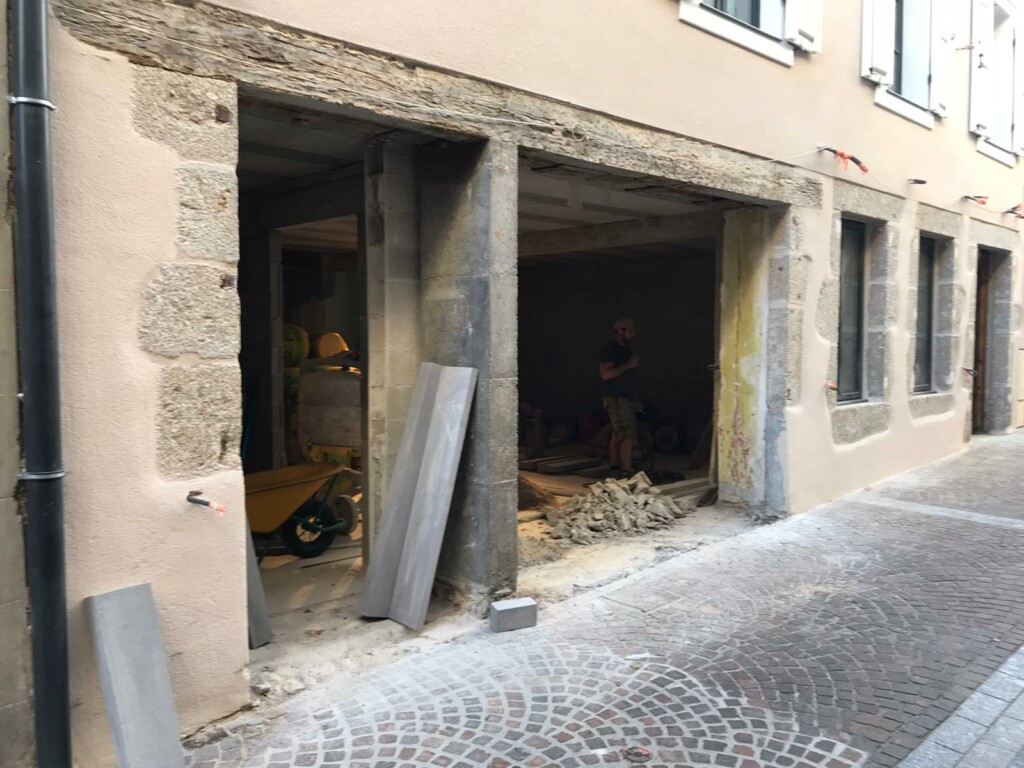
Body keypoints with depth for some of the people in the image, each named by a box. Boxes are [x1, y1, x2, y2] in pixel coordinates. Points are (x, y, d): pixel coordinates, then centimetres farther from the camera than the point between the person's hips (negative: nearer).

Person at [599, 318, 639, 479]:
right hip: (617, 399, -9)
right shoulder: (610, 349, -11)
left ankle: (615, 469, 17)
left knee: (618, 436, 12)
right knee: (627, 437, -14)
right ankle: (626, 472, -14)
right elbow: (605, 374, -22)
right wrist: (628, 365, -20)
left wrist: (634, 365, 13)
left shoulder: (626, 349, 18)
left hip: (627, 398, 9)